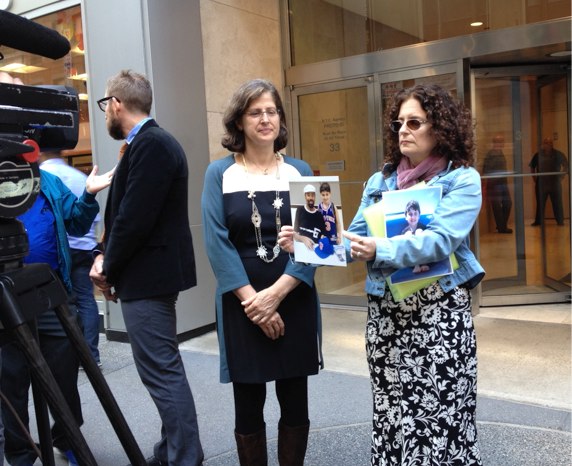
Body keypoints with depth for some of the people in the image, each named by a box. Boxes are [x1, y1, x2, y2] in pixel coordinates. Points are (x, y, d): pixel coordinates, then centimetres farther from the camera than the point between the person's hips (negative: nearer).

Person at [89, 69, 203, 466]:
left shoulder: (151, 144, -17)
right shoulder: (151, 142, 14)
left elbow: (136, 218, -22)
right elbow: (127, 212, 16)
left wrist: (108, 267, -8)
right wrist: (106, 255, 3)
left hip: (147, 277, -11)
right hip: (149, 274, 11)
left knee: (163, 373, -4)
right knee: (163, 369, 17)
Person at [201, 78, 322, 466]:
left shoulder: (300, 171, 5)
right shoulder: (219, 174, 1)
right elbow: (217, 242, -7)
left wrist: (276, 293, -16)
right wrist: (252, 300, -15)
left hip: (294, 301, 2)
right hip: (242, 304, -1)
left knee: (295, 402, 10)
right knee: (248, 406, 8)